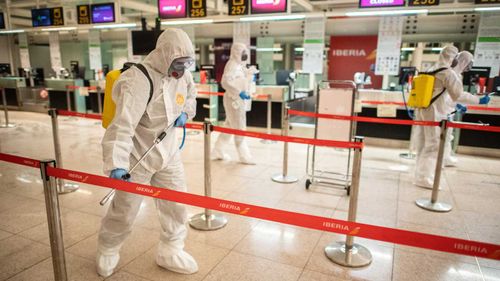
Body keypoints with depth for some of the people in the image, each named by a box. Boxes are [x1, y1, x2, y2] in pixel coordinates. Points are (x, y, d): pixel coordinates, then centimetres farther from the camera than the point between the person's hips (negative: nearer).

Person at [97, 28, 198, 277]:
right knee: (124, 210, 10)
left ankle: (170, 252, 31)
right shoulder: (139, 81, -26)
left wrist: (185, 112, 1)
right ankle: (107, 250, 39)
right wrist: (116, 163, -44)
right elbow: (123, 124, -34)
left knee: (176, 204, 10)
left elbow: (190, 94, 21)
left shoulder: (182, 74, -3)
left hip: (168, 152, 6)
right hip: (137, 155, -6)